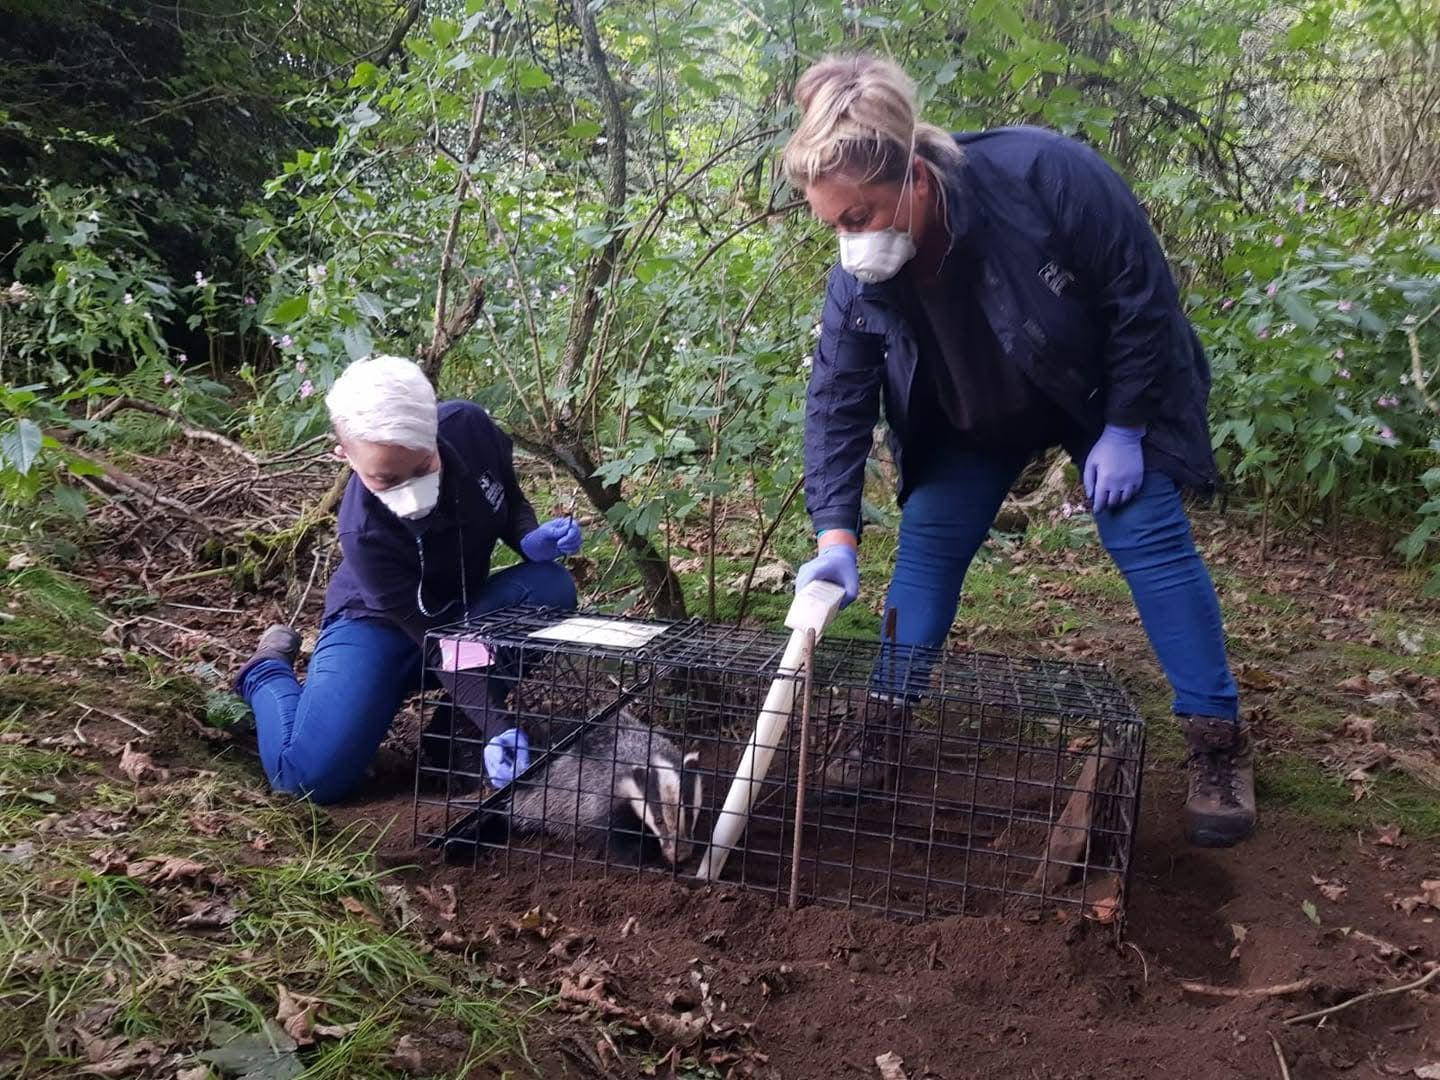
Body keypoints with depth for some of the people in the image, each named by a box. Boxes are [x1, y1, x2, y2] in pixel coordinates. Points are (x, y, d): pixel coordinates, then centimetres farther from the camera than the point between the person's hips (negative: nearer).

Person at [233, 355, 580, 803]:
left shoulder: (470, 427, -24)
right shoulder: (364, 532, -35)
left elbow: (510, 498, -2)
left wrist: (531, 540, -24)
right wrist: (496, 726, -39)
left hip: (465, 607, 5)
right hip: (379, 622, -4)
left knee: (550, 587, -27)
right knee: (311, 776, -23)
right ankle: (269, 670, 13)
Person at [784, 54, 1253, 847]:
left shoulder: (1045, 174, -37)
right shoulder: (856, 279, -25)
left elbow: (1142, 293, -26)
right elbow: (837, 400, -17)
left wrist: (1123, 429, -21)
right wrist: (836, 535, -25)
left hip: (1104, 392, -3)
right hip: (973, 419, 3)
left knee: (1149, 539, -8)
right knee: (924, 547, -2)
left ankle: (1218, 740, 3)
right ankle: (885, 722, 11)